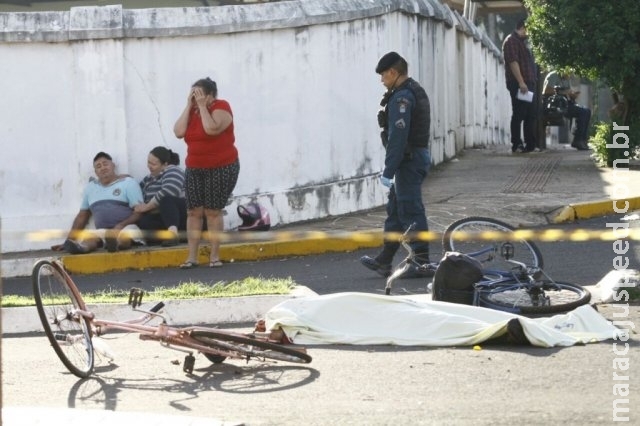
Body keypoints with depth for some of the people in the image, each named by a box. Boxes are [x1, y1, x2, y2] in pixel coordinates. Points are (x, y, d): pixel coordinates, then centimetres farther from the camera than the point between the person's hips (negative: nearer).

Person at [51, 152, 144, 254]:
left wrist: (121, 225, -20)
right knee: (90, 237, -33)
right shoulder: (90, 187, 20)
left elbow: (139, 212, -2)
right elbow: (82, 216, 26)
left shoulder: (128, 182, 6)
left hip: (127, 228, -3)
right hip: (103, 231, 3)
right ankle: (81, 246, -65)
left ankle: (115, 244, -72)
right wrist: (68, 242, 17)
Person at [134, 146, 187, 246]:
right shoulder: (149, 178, 21)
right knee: (142, 222, -27)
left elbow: (168, 193, -23)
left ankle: (173, 232, -53)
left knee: (166, 199, -37)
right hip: (161, 218, 6)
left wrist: (147, 206, -17)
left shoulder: (172, 172, -6)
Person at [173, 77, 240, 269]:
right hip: (195, 169, 5)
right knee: (193, 211, -2)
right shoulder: (192, 111, 8)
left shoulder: (221, 107, -10)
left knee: (213, 211, -5)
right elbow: (179, 132, -8)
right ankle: (192, 257, -2)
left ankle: (215, 256, 1)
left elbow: (212, 129, -27)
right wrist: (189, 106, -7)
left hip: (221, 168, -5)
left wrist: (202, 106, -19)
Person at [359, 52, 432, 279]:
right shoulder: (416, 92, 15)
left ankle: (422, 263, -3)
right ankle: (384, 261, 22)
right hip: (418, 156, 11)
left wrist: (388, 171, -21)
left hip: (409, 161, -11)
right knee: (395, 209, 15)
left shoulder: (401, 98, -18)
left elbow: (398, 137, -23)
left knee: (410, 210, -6)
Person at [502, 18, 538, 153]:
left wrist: (532, 82, 20)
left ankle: (531, 144, 12)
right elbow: (513, 62, -18)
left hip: (527, 84, 10)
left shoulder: (522, 42, 24)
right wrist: (521, 82, -24)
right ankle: (516, 145, -8)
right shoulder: (511, 41, -8)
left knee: (531, 115, 9)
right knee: (519, 115, -9)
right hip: (518, 84, -10)